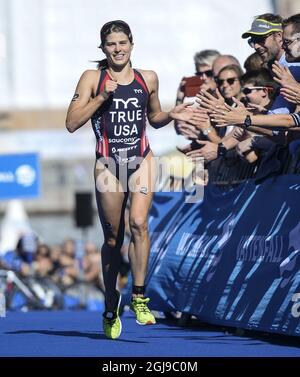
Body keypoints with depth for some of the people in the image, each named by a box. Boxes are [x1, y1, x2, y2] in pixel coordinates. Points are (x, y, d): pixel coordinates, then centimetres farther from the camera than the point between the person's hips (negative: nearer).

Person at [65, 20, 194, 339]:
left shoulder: (148, 79, 8)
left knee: (139, 223, -20)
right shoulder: (93, 78, 0)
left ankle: (139, 297, -14)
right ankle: (111, 308, 17)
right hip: (107, 164, -1)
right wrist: (102, 97, -16)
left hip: (141, 160, 1)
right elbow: (71, 123, -7)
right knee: (112, 238, 5)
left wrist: (171, 115, 2)